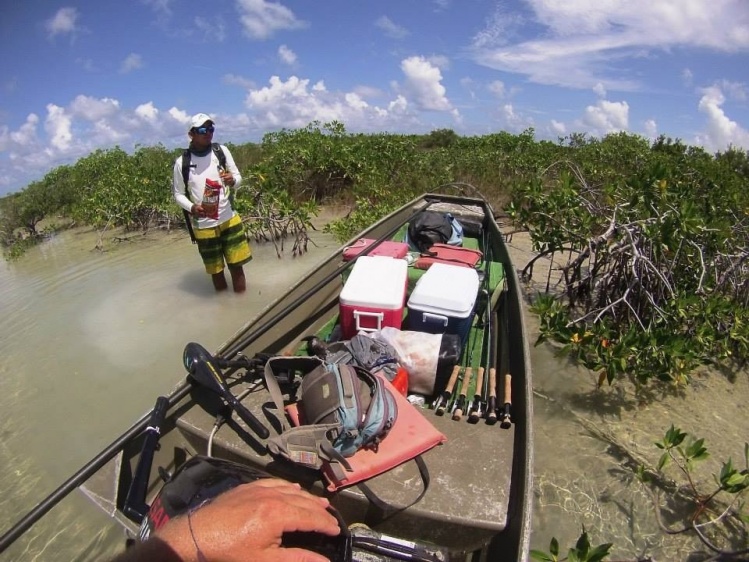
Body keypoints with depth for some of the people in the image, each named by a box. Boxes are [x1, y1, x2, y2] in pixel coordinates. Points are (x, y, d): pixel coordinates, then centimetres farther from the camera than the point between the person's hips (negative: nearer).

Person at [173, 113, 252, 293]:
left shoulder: (222, 150, -2)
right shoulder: (182, 162, -6)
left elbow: (238, 177, 4)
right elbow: (178, 193, 2)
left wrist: (232, 181, -20)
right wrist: (191, 207, -18)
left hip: (230, 219, 1)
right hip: (204, 226, -1)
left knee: (236, 265, 3)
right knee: (216, 271, 9)